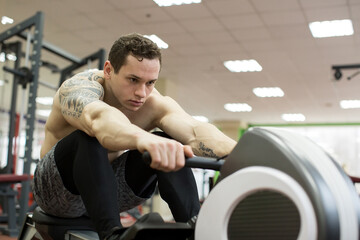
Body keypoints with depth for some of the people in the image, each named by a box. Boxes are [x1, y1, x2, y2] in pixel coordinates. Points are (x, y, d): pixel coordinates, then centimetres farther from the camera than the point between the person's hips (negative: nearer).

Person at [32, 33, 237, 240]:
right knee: (89, 138, -36)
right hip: (59, 190, -3)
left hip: (107, 187, 4)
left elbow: (195, 131, -34)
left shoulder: (155, 104, -13)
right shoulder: (80, 88, -25)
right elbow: (99, 118, -51)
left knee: (170, 149, -21)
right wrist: (143, 138, -74)